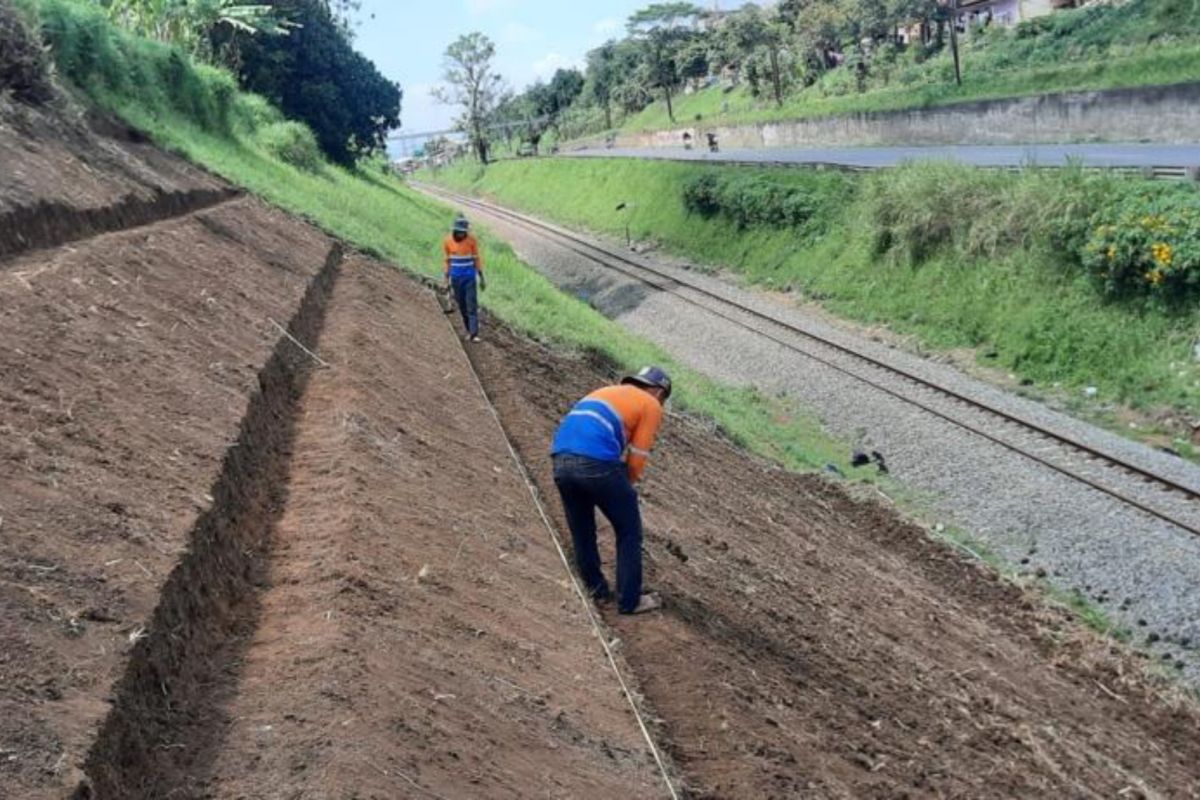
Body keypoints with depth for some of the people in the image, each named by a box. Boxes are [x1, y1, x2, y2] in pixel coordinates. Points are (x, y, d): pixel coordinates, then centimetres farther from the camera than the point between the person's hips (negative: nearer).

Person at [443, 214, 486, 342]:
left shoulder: (472, 240, -9)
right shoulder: (448, 241, -4)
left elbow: (476, 259, -2)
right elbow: (448, 261, 5)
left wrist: (481, 278, 0)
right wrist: (447, 280, 5)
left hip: (470, 277, -2)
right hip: (456, 278, 2)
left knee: (472, 306, -8)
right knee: (462, 306, 9)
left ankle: (474, 334, -10)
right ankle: (469, 330, 25)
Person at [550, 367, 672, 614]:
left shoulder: (608, 391, 32)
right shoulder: (651, 406, 13)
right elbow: (637, 458, 6)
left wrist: (619, 482, 29)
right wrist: (625, 485, 24)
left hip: (561, 460, 6)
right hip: (597, 463, -6)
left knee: (581, 532, 24)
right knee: (629, 532, 13)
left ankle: (597, 589, 37)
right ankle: (630, 600, 20)